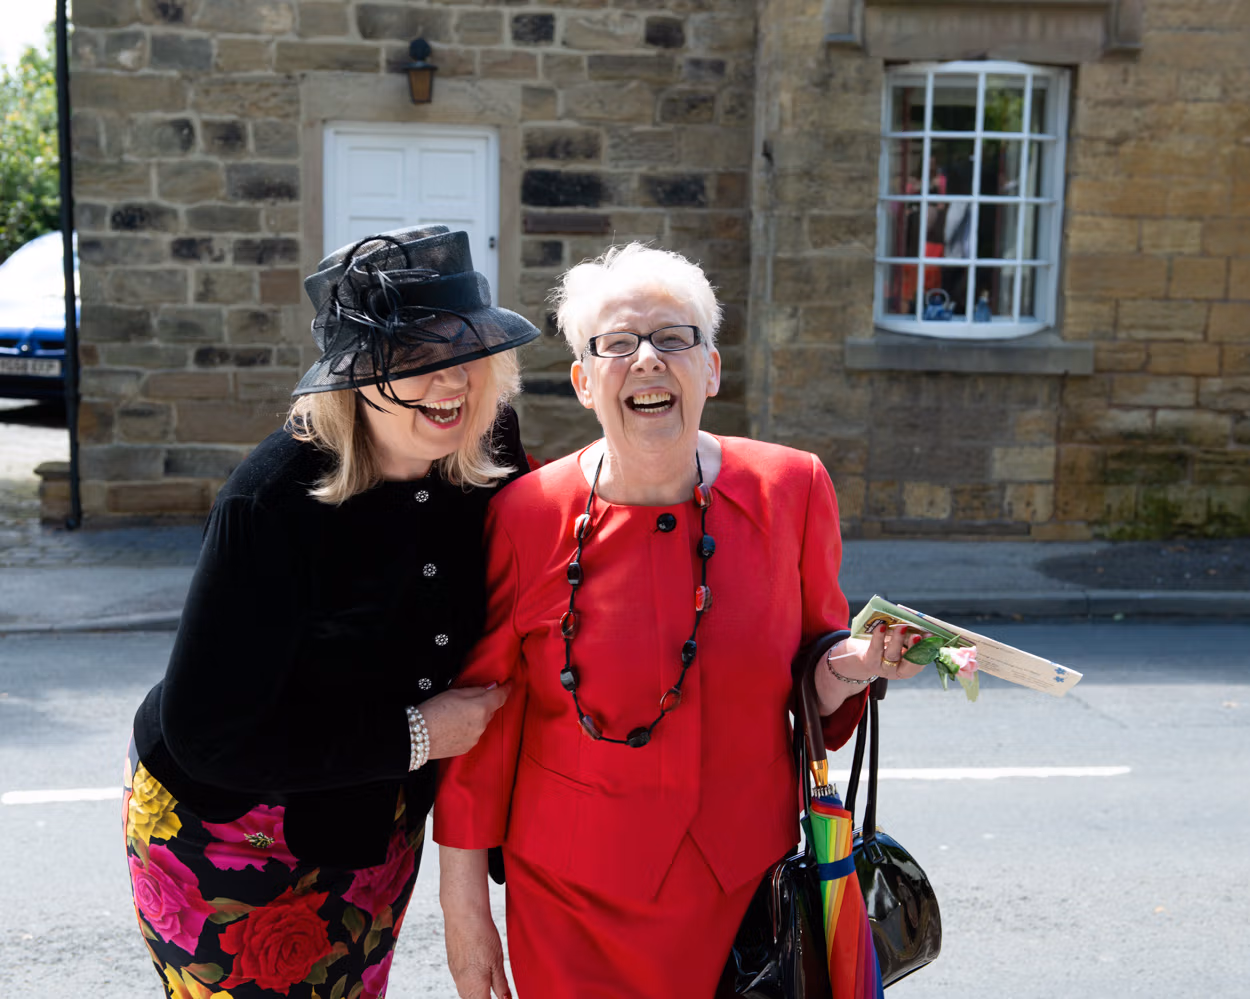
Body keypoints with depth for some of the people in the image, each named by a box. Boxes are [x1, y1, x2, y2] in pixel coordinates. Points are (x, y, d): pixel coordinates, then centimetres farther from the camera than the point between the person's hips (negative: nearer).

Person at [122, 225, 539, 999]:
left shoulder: (490, 463, -12)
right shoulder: (276, 500, -28)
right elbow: (206, 733, -25)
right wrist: (414, 737, -23)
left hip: (377, 836, 6)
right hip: (226, 839, -5)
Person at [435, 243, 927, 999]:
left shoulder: (792, 491, -7)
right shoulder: (527, 518, -13)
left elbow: (813, 695, 5)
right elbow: (478, 725, -4)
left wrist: (844, 673, -17)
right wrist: (464, 908, -1)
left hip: (749, 892, 2)